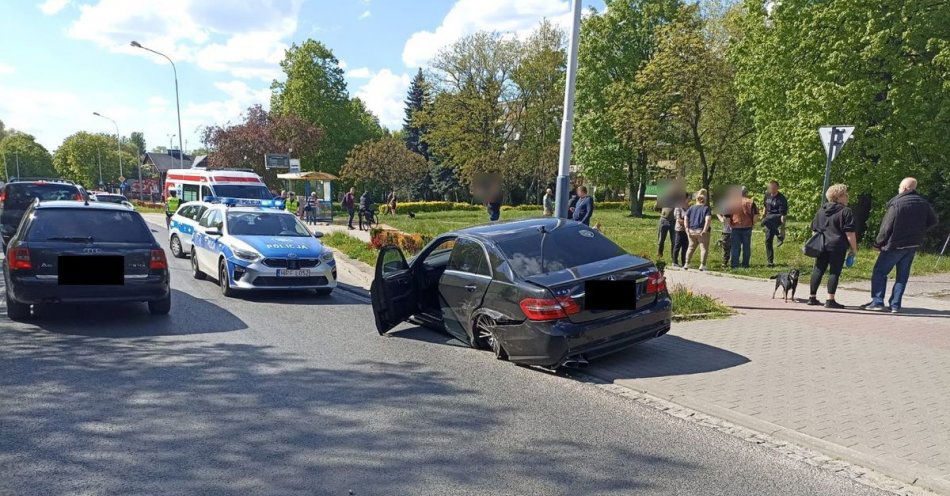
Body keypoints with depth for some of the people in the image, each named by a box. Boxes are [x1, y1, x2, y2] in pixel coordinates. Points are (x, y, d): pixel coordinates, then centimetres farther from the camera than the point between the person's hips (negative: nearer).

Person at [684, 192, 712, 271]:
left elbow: (686, 218, 2)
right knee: (704, 248, 2)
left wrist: (687, 228, 1)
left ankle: (686, 264, 14)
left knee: (691, 247, 15)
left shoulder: (691, 208, 9)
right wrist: (705, 230, -16)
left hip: (691, 231, 4)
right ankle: (702, 265, -3)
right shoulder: (706, 208, -2)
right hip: (701, 231, -4)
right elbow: (708, 219, -14)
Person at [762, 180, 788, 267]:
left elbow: (783, 214, -16)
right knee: (768, 241, 4)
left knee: (767, 221, -40)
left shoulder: (781, 198, -13)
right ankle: (770, 261, 11)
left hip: (777, 218, -6)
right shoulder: (767, 195, 7)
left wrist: (782, 228, -20)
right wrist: (763, 214, 13)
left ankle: (780, 236, -18)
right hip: (770, 221, 7)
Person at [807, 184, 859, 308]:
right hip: (837, 246, -6)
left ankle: (812, 297, 13)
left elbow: (814, 229, 17)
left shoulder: (821, 210, 12)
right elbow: (850, 234, -11)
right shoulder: (845, 211, -7)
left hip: (821, 246, 6)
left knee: (818, 270, 10)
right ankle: (830, 300, -2)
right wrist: (854, 249, -3)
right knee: (834, 271, -1)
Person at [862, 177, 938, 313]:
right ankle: (895, 305, 9)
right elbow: (933, 221, 17)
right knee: (902, 276, 10)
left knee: (879, 272, 3)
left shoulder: (896, 204, -17)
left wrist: (878, 243, -3)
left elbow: (886, 227, -15)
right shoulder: (923, 204, 5)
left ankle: (877, 301, -2)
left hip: (895, 245, -6)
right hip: (913, 246, 6)